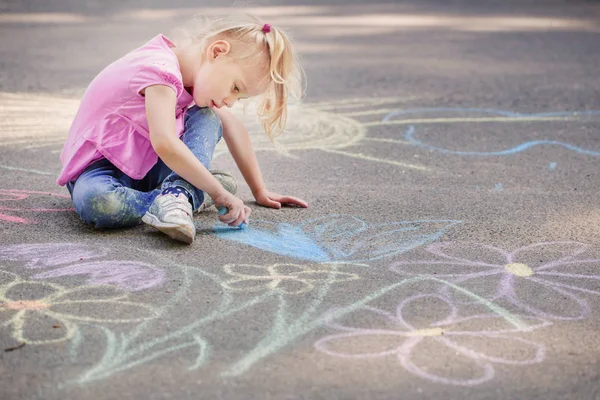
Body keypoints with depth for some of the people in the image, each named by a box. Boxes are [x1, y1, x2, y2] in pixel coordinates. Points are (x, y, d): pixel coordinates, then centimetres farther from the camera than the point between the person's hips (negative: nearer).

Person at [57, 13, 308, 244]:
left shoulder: (197, 69, 0)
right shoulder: (162, 70, -28)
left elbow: (231, 125, 11)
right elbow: (165, 144, -41)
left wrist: (259, 191, 11)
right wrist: (219, 193, -34)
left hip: (146, 165, 7)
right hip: (100, 165, -7)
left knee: (208, 118, -11)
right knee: (94, 202, -41)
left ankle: (176, 193, -29)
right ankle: (192, 195, -24)